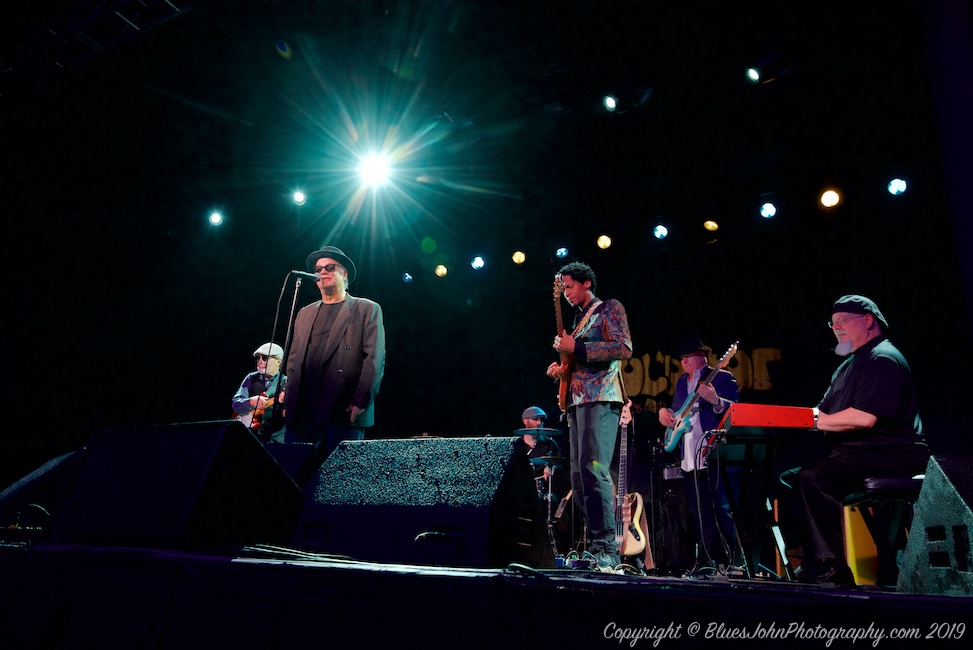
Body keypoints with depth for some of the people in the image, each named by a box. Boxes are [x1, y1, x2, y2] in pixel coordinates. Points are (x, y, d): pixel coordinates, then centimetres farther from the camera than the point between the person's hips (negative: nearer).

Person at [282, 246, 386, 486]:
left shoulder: (367, 310, 7)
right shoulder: (305, 313, 22)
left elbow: (374, 359, -4)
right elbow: (294, 359, 18)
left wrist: (361, 402, -13)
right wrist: (288, 401, 7)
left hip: (344, 412, -4)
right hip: (302, 412, 4)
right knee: (293, 476, 1)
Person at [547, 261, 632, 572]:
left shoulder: (610, 309, 3)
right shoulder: (579, 320, 26)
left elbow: (624, 348, -13)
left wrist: (575, 348, -13)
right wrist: (561, 370, 9)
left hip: (600, 398, -9)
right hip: (577, 400, 9)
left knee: (593, 468, -20)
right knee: (579, 476, 4)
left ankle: (606, 549, -18)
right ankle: (594, 545, 9)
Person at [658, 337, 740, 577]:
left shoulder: (722, 377, 0)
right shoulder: (681, 382, 20)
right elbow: (676, 411, 28)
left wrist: (716, 401, -28)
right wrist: (665, 412, 6)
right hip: (689, 458, 7)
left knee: (720, 510, -8)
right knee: (699, 512, 10)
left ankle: (729, 561, 1)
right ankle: (706, 561, 17)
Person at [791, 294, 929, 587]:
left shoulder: (883, 358, -11)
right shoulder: (851, 363, 22)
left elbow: (865, 417, -25)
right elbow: (826, 411, 19)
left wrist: (815, 421, -15)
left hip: (889, 456, -10)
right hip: (857, 453, 10)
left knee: (812, 478, -29)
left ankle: (838, 566, -22)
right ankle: (808, 559, 1)